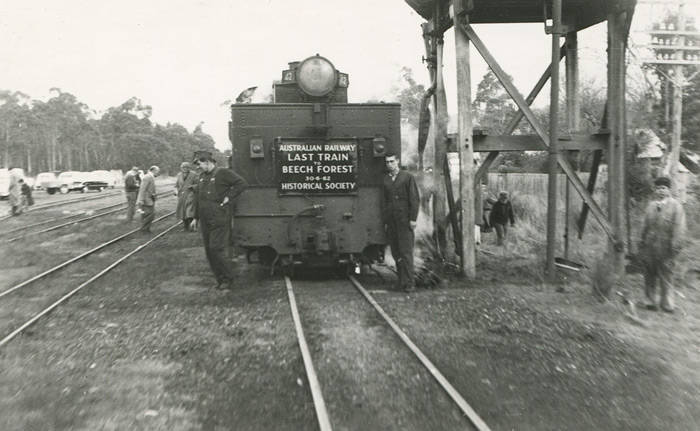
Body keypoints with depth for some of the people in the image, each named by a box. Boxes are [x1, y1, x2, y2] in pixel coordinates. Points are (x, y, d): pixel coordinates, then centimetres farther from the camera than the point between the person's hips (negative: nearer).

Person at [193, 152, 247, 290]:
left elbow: (242, 183, -13)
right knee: (209, 252, 9)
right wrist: (196, 217, 18)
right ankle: (220, 279, 19)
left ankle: (228, 280, 4)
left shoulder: (223, 173, -9)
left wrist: (229, 197, -13)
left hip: (219, 221, -8)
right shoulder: (202, 176, 15)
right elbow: (198, 197, 21)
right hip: (205, 222, 8)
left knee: (216, 250, -10)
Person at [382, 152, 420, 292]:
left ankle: (408, 283, -7)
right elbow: (384, 202, 16)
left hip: (404, 221, -4)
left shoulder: (408, 177, 1)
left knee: (406, 252, -8)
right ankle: (401, 281, 12)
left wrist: (413, 219, -9)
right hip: (391, 222, 4)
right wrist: (385, 221, 11)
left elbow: (415, 199, -3)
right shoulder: (385, 180, 14)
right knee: (395, 253, 4)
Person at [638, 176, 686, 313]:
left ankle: (667, 304, 8)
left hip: (665, 247, -4)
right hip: (649, 246, 4)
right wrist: (642, 242, 13)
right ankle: (651, 300, 19)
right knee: (649, 275, 7)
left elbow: (679, 228, -6)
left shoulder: (676, 206, -1)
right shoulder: (651, 205, 12)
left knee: (666, 275, 0)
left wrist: (675, 246, -13)